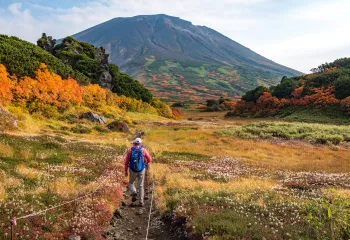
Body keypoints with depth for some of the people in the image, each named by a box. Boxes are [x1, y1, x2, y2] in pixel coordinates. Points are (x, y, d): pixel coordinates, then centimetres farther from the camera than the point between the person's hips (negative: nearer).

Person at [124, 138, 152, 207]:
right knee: (141, 186, 12)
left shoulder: (130, 150, -4)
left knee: (131, 183, 23)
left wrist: (126, 171, 8)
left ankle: (134, 193, -6)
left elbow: (126, 161, -3)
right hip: (141, 170, 0)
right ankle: (141, 202, 10)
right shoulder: (143, 150, -6)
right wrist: (148, 164, 22)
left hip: (132, 170, 0)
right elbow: (149, 159, -1)